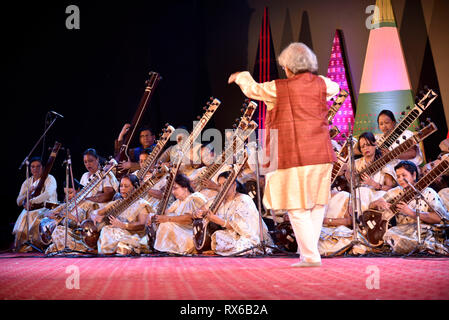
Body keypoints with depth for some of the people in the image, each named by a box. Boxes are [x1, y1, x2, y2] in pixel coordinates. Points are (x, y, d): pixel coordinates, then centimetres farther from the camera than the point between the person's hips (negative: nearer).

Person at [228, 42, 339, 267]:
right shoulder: (322, 84, 4)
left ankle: (310, 256, -2)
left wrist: (241, 77, 34)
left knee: (298, 208, 0)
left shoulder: (278, 89, -5)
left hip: (292, 157, -4)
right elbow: (335, 88, 28)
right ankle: (309, 250, 19)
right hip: (320, 155, 4)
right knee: (317, 205, 16)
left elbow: (252, 89, 13)